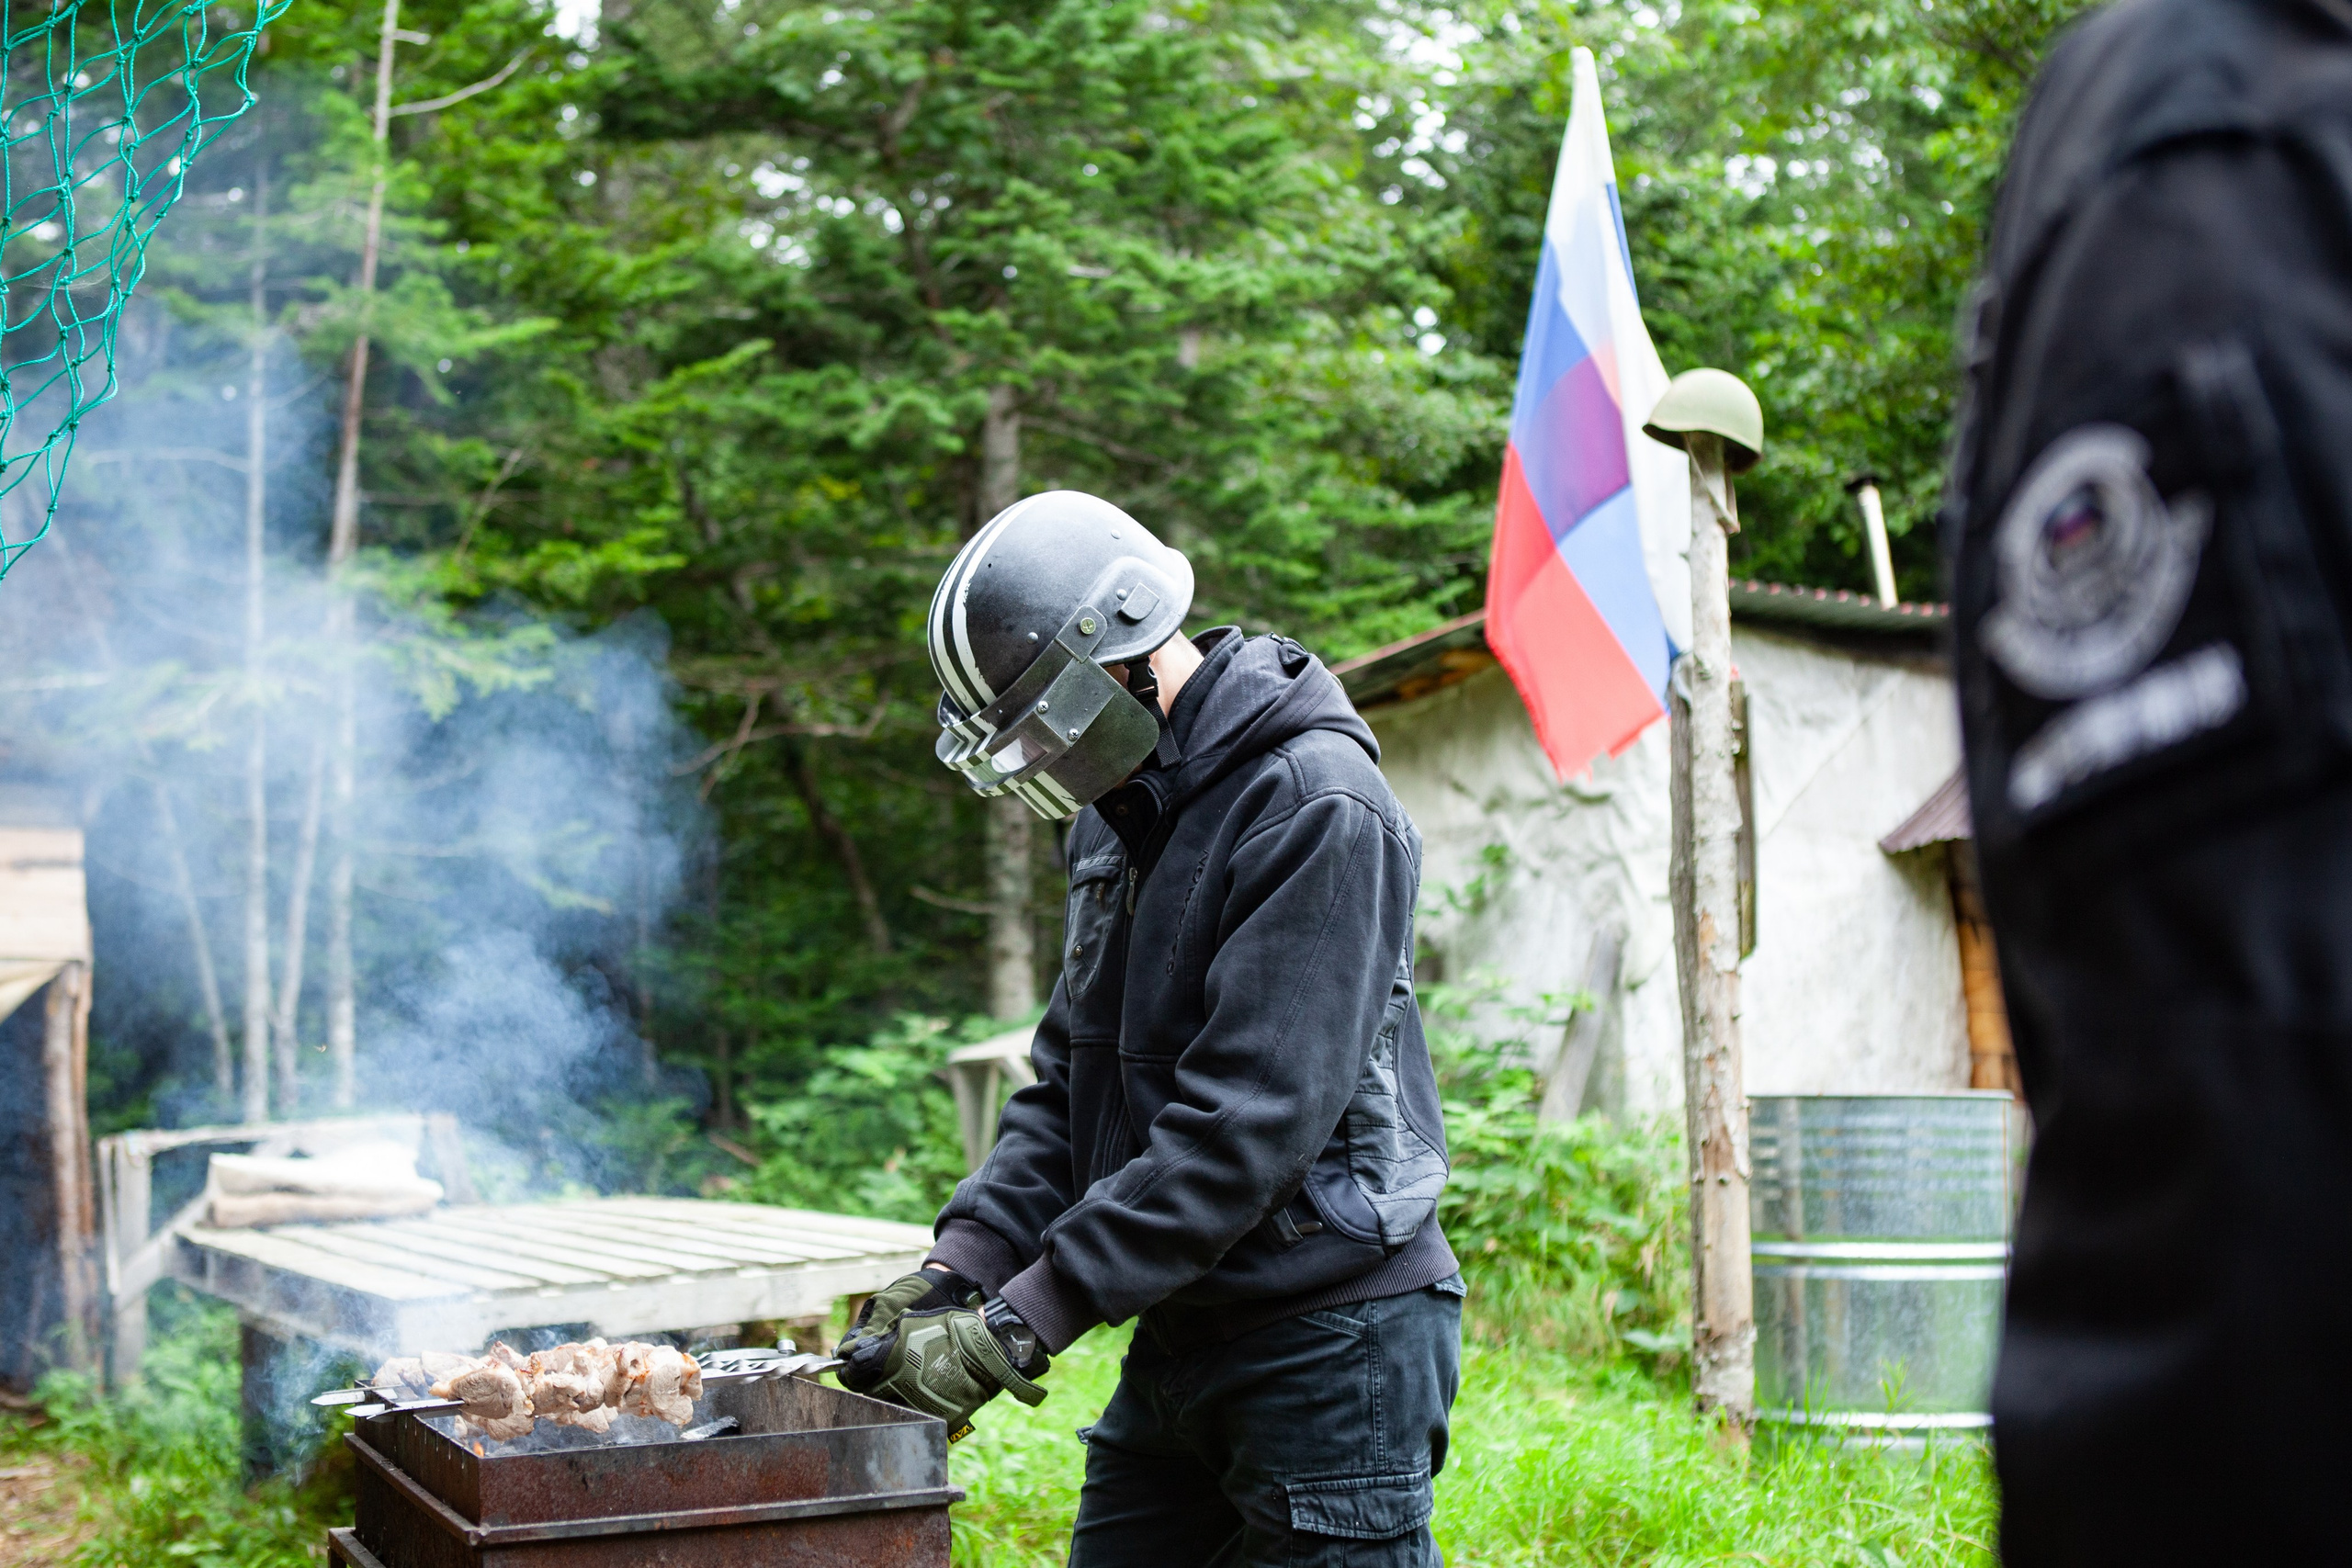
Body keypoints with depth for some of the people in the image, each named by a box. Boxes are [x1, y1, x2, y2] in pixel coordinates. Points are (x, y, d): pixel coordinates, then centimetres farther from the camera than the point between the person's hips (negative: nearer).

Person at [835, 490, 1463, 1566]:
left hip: (1327, 1348, -8)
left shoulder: (1316, 810, -18)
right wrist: (961, 1264, -4)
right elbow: (1066, 1082, 12)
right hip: (1176, 1338, 8)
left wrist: (1016, 1329, -24)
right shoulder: (1114, 814, 11)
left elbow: (1241, 1126, -24)